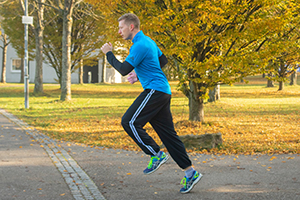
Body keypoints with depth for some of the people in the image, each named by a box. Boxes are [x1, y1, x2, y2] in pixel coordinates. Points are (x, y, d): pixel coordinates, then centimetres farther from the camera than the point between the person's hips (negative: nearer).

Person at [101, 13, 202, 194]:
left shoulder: (140, 45, -13)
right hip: (163, 91, 10)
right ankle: (190, 173, 7)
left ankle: (156, 155, -7)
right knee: (167, 132, 8)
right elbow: (163, 61, 28)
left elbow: (124, 70, -16)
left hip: (155, 90, -10)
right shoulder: (148, 41, 19)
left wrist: (109, 53, -3)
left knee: (129, 122, -10)